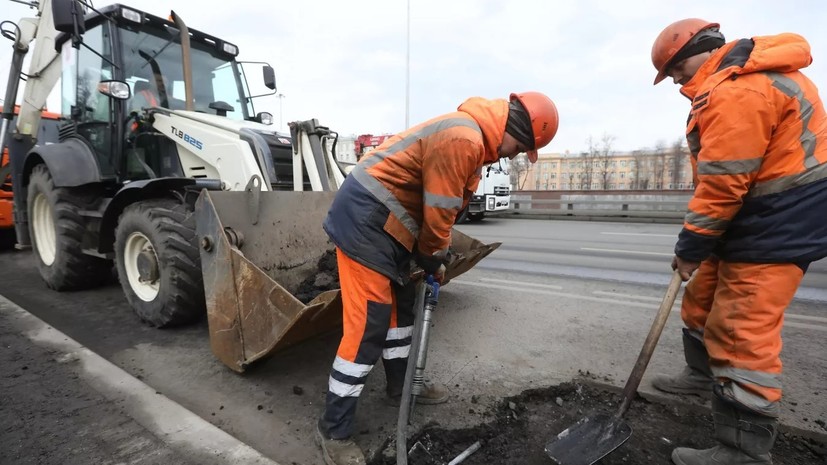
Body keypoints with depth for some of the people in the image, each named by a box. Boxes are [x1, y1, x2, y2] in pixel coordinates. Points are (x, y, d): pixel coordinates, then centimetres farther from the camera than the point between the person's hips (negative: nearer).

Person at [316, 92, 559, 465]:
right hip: (365, 217, -11)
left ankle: (401, 386, 38)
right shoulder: (463, 139, -20)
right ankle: (333, 430, 6)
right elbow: (438, 214, -18)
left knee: (399, 305, 19)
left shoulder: (472, 137, 15)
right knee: (368, 324, -9)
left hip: (383, 220, 11)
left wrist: (432, 257, 14)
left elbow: (444, 207, 17)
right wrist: (435, 260, 0)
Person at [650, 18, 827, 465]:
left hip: (778, 222, -11)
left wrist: (689, 249, -14)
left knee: (742, 333, -7)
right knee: (704, 299, 20)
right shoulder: (742, 76, 14)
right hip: (760, 214, 11)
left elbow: (722, 185, -24)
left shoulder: (736, 92, -21)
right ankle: (704, 373, 40)